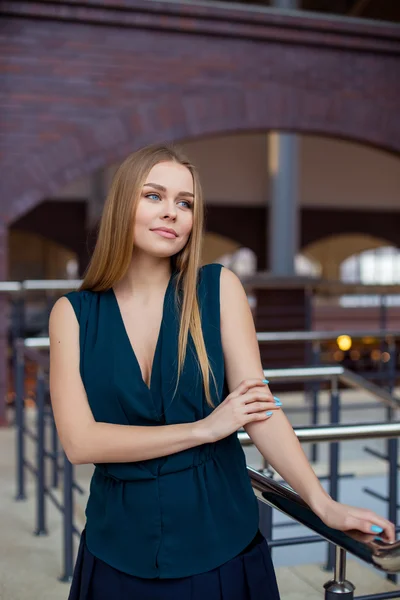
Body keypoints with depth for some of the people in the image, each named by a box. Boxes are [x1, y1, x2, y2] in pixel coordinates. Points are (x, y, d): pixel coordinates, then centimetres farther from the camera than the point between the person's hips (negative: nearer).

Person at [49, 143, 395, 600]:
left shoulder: (219, 289, -4)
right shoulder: (73, 313, -4)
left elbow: (259, 406, -9)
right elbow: (79, 442, -12)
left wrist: (323, 504, -19)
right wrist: (205, 429, -15)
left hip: (220, 540, 0)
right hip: (122, 549, 1)